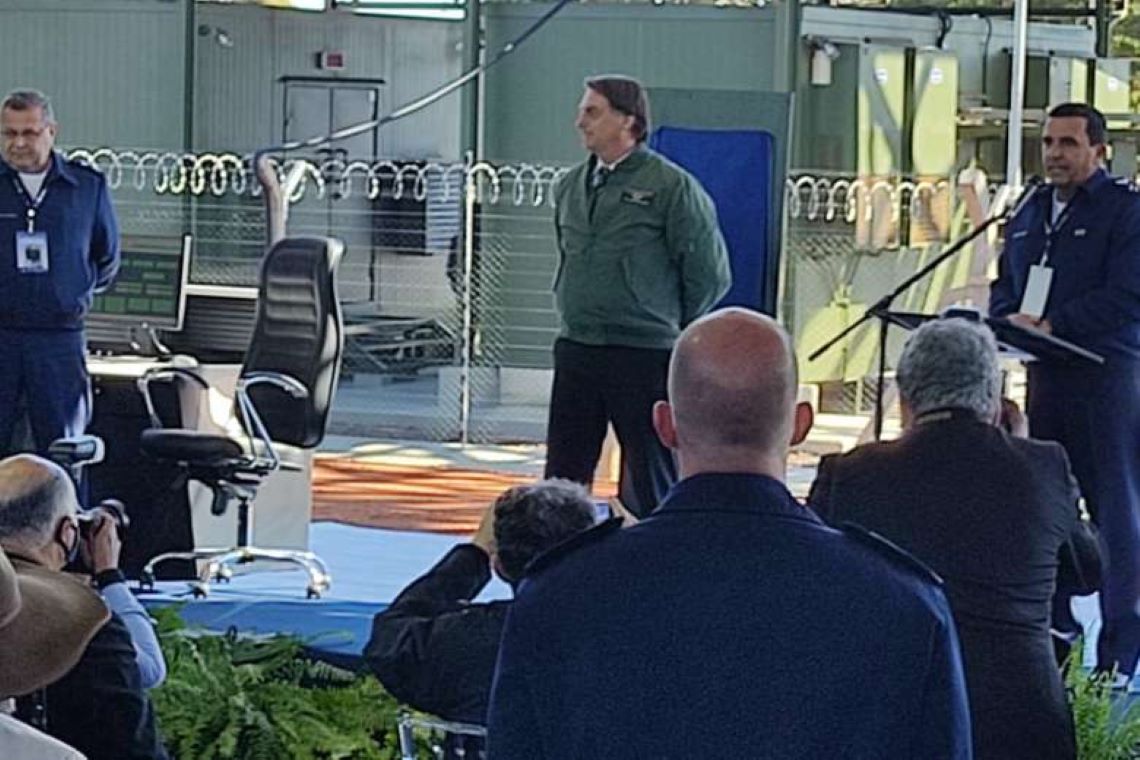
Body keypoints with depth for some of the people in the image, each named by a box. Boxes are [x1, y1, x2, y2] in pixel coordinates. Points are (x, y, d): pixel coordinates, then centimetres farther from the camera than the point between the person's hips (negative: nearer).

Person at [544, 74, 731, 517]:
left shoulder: (672, 187, -9)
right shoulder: (570, 187, 9)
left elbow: (710, 275, -5)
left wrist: (668, 326, 3)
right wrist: (576, 313, 16)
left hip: (645, 356, -6)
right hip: (575, 353, 6)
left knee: (650, 483, 2)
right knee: (563, 480, 8)